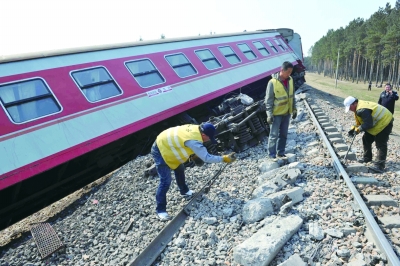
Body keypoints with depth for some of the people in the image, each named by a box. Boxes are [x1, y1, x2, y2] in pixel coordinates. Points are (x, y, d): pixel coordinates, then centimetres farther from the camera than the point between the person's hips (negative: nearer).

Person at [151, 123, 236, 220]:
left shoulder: (195, 128, -7)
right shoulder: (193, 140, -34)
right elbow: (206, 158, -30)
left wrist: (193, 155, 10)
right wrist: (224, 159, -24)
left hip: (165, 145, 10)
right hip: (160, 151, -10)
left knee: (180, 169, 26)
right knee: (166, 181, -12)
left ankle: (184, 191, 49)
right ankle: (160, 210, 2)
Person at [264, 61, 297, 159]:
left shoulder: (290, 80, 2)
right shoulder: (273, 82, -17)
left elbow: (292, 96, 13)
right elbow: (268, 100, -15)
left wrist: (294, 109, 12)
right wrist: (269, 114, -17)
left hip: (287, 113, 6)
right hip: (276, 114, -6)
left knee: (283, 135, 14)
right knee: (274, 135, -1)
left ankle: (281, 153, 26)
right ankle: (272, 155, 7)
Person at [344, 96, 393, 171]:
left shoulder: (362, 110, -31)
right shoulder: (359, 107, 4)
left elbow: (368, 124, -30)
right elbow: (360, 122, 10)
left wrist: (358, 129, -20)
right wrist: (354, 128, -2)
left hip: (384, 122, -11)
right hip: (377, 122, 11)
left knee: (380, 144, -8)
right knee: (366, 139, 14)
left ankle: (380, 164, -3)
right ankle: (367, 157, 27)